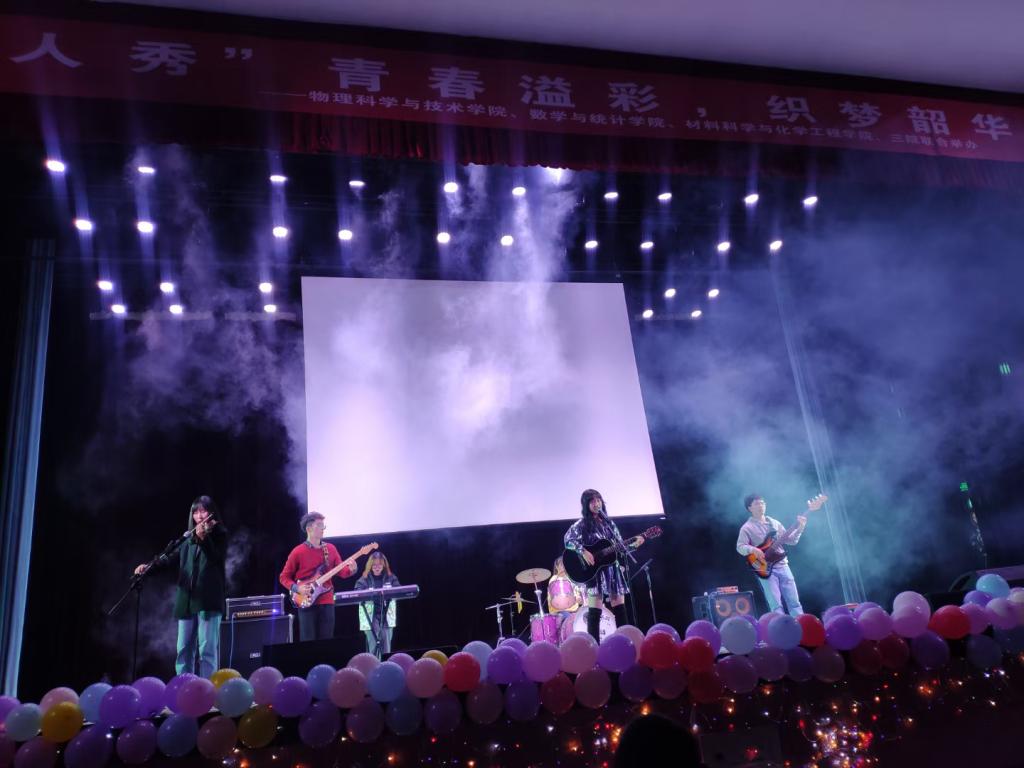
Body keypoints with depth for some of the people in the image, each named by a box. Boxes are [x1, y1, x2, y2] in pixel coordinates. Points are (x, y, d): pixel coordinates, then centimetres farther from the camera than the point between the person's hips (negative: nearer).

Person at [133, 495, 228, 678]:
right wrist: (149, 566, -6)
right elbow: (169, 556, 11)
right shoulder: (187, 537, 16)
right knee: (184, 649, 7)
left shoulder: (219, 534, 2)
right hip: (186, 599, 5)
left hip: (208, 599, -5)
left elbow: (218, 557, -14)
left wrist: (204, 538, -29)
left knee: (207, 649, -7)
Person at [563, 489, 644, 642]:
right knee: (595, 612, -9)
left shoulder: (609, 523, 13)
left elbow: (620, 545, 14)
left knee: (620, 610, 5)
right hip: (595, 571, -6)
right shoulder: (581, 524, -3)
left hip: (613, 569, 6)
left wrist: (634, 543, -3)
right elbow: (568, 540, -17)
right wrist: (583, 552, -27)